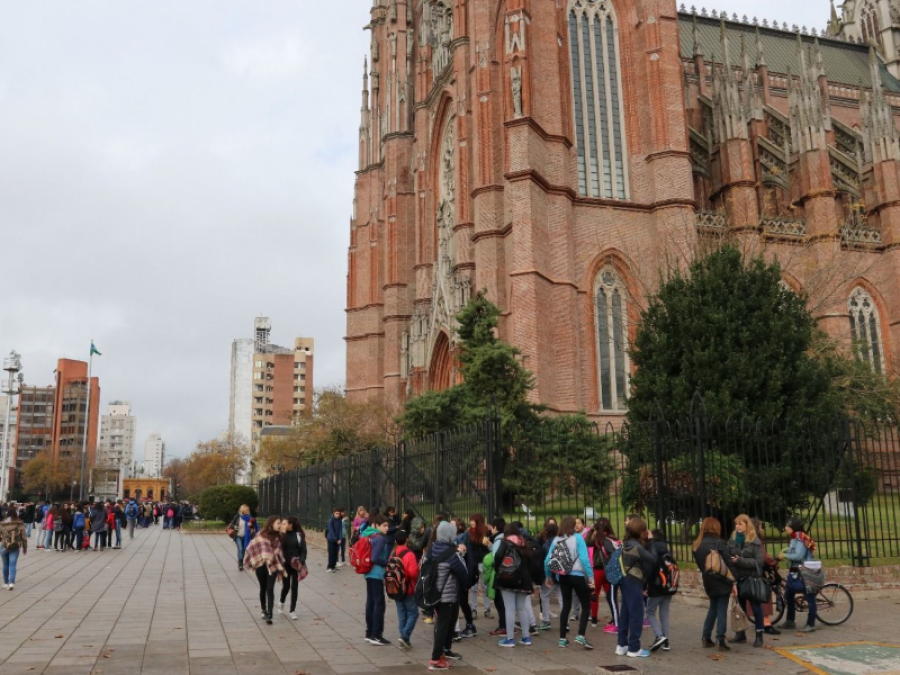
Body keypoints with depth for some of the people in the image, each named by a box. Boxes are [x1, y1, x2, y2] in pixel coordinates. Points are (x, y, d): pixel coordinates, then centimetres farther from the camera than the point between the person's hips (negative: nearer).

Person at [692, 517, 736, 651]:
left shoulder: (697, 545, 7)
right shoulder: (719, 543, -11)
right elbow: (729, 564, -12)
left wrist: (707, 577, 16)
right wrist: (733, 582, -8)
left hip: (708, 582, 6)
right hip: (722, 581, -5)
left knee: (713, 608, 18)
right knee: (722, 610, -1)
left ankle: (706, 638, 17)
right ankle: (721, 641, -3)